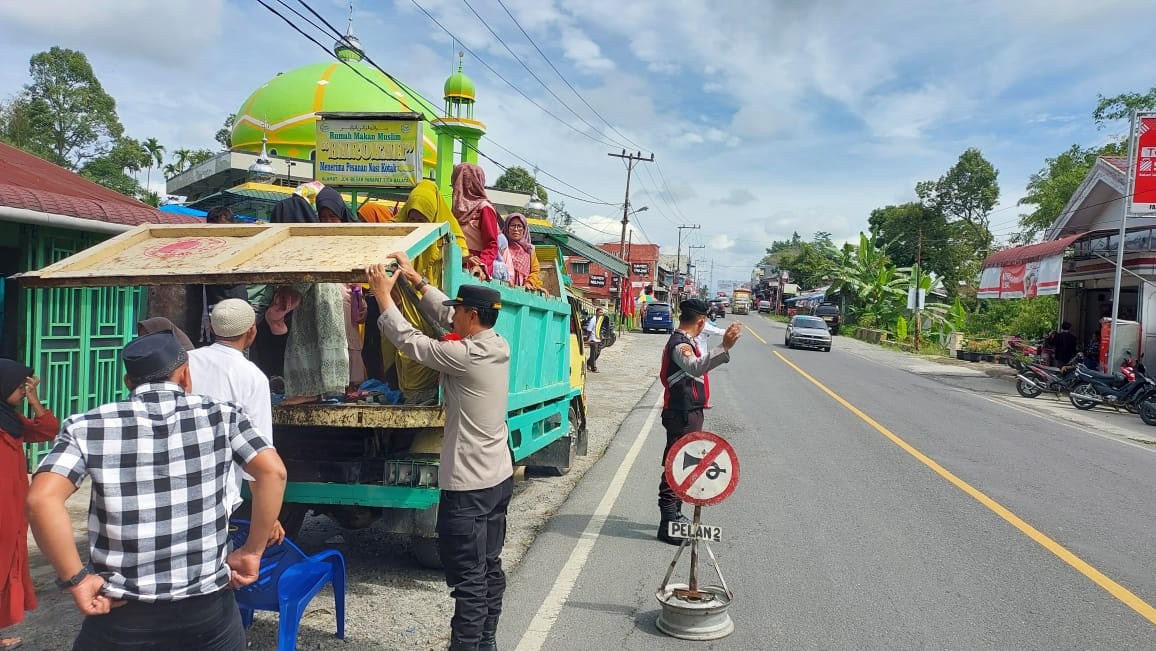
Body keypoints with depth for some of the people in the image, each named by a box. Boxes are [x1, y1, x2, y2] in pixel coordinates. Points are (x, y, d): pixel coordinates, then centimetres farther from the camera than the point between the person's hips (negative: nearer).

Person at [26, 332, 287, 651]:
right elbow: (273, 472, -10)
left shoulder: (88, 427, -2)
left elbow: (42, 499, -15)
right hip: (208, 604, 0)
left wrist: (76, 579, -7)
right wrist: (252, 552, -2)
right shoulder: (222, 415, -1)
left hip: (121, 610, 1)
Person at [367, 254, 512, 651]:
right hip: (500, 477, 9)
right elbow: (445, 314, 13)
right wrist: (415, 279, 16)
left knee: (468, 579, -2)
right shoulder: (498, 346, 2)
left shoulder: (464, 356, -21)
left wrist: (384, 296, 0)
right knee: (490, 567, 18)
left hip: (468, 486, -9)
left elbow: (409, 340, -11)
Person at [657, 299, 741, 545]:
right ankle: (668, 524, -7)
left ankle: (674, 515, 34)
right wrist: (724, 347, -52)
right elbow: (695, 367, -41)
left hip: (689, 414, 11)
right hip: (683, 415, -11)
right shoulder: (680, 345, -19)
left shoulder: (683, 341, 15)